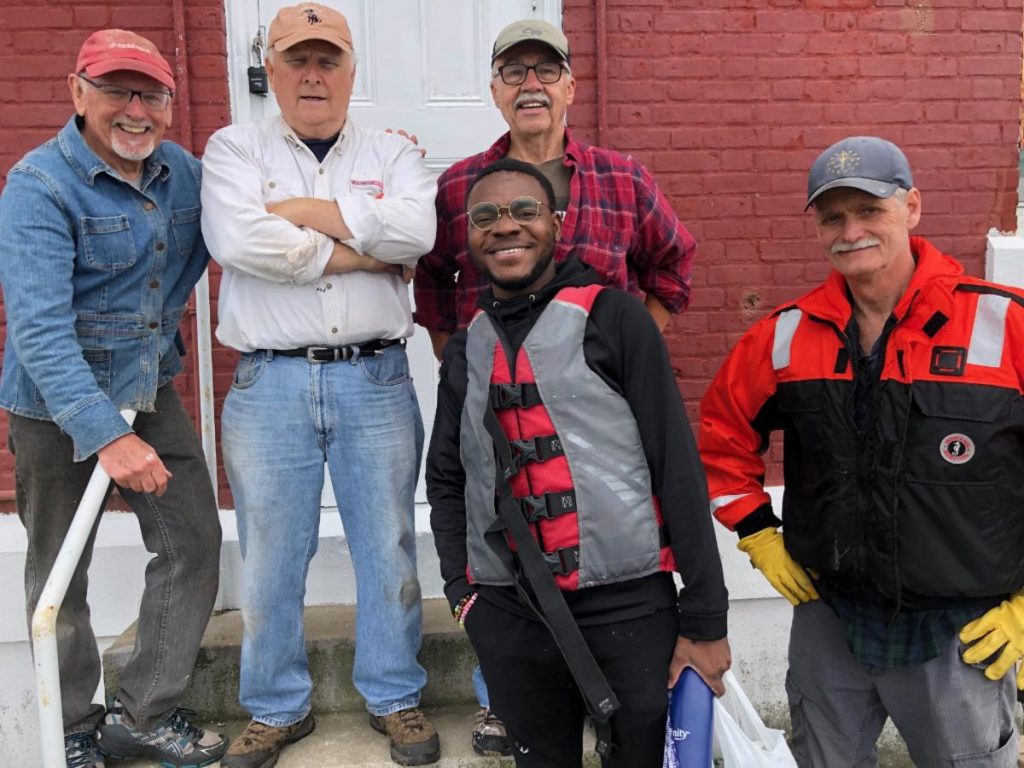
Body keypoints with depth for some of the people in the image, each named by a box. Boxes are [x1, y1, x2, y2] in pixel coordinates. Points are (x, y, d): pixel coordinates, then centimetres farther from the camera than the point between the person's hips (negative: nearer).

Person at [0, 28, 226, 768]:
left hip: (151, 391, 6)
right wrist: (107, 435, -37)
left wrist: (166, 318, 9)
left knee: (195, 544, 5)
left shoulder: (181, 170, 0)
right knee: (60, 577, 9)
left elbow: (203, 243, 21)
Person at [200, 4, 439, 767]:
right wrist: (362, 252, -10)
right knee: (271, 555, 8)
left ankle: (396, 697, 27)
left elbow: (417, 228, -11)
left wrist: (303, 208, -10)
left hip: (375, 379, 1)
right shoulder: (234, 148, 7)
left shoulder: (392, 152, 10)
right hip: (270, 383, 0)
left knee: (389, 546, 8)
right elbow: (239, 241, -14)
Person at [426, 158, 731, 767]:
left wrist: (705, 617, -8)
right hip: (507, 618, 4)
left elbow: (677, 466, -7)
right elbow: (447, 480, 17)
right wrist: (460, 589, 6)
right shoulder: (466, 349, 9)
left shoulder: (613, 317, -5)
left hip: (630, 607, -3)